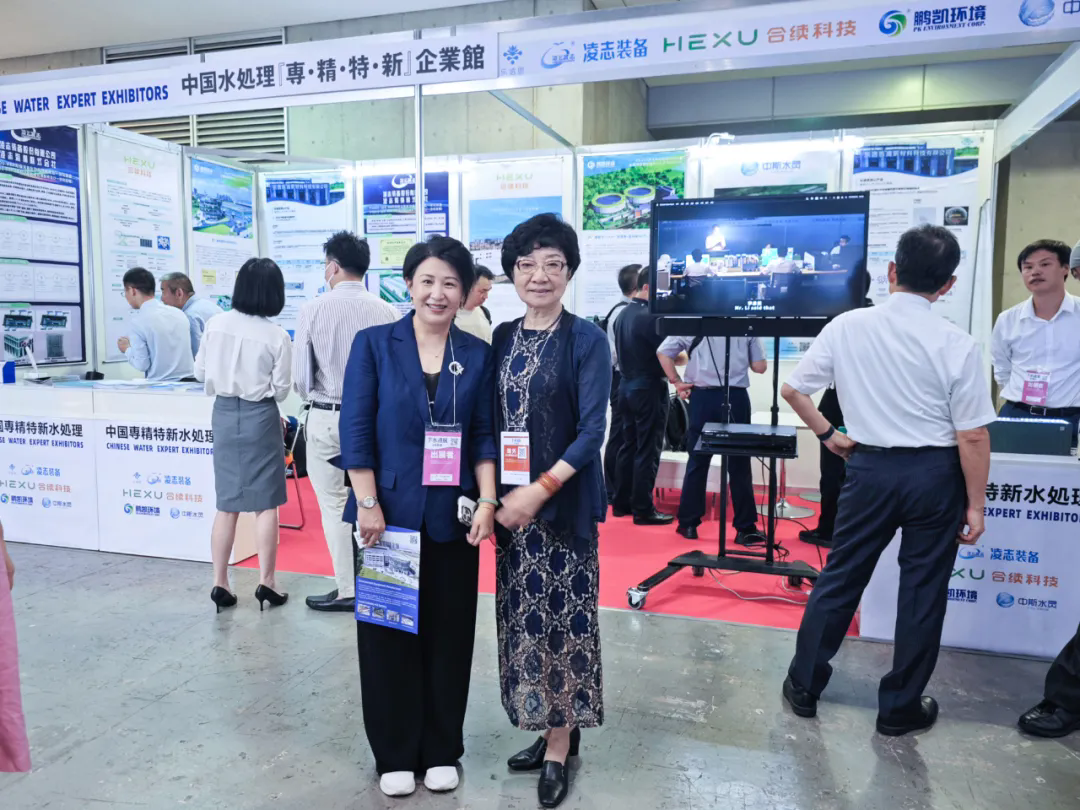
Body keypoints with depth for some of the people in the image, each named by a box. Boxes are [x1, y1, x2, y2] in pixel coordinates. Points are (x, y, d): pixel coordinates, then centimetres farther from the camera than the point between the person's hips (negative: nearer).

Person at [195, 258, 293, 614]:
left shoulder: (216, 324, -1)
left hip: (224, 414, 4)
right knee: (265, 503, 5)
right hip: (260, 417, -4)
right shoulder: (277, 336, -11)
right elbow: (281, 390, -7)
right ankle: (266, 582, 9)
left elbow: (200, 373, 6)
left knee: (227, 503, 12)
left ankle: (220, 583, 15)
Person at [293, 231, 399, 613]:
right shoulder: (386, 312, -5)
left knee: (334, 506, 8)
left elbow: (300, 376, -7)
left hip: (327, 419, -2)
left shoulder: (313, 309, -9)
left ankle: (348, 590, 14)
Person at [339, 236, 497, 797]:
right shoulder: (374, 345, -2)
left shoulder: (477, 355, 4)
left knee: (448, 634, 11)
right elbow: (355, 430, -5)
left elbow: (484, 437, 4)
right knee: (389, 634, 9)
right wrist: (368, 505, -10)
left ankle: (442, 750, 30)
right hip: (387, 516, -1)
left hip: (452, 519, 2)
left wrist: (487, 502, -6)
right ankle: (395, 754, 28)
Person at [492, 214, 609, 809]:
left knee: (563, 616, 2)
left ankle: (560, 743, 18)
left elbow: (591, 431, -10)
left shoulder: (586, 339, -6)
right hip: (509, 501, 5)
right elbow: (493, 422, 10)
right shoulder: (502, 338, 9)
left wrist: (540, 489, -18)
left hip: (563, 501, -5)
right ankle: (548, 725, 29)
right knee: (523, 617, 11)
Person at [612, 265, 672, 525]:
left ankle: (621, 502, 21)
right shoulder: (651, 316, -18)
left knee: (629, 446, 15)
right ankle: (643, 509, 3)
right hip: (649, 388, -9)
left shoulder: (623, 315, 9)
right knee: (648, 451, -2)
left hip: (627, 385, 9)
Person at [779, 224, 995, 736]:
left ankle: (804, 686, 24)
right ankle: (900, 707, 25)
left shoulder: (847, 327, -6)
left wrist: (828, 435, 12)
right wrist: (975, 504, 0)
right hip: (935, 473, -1)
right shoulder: (957, 344, -12)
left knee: (840, 578, 13)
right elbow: (973, 436, -10)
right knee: (922, 590, 12)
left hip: (870, 467, 2)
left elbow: (792, 389, 0)